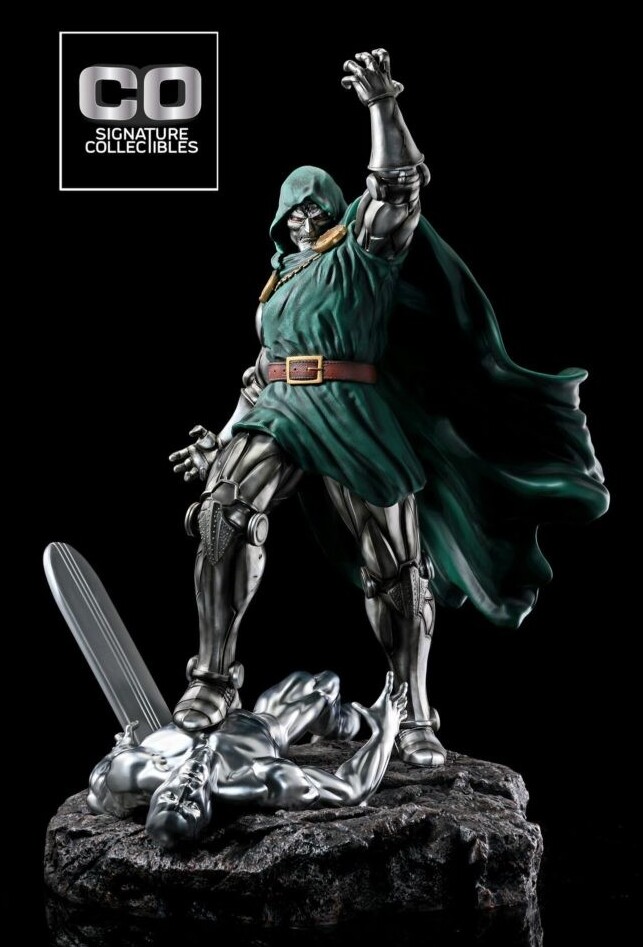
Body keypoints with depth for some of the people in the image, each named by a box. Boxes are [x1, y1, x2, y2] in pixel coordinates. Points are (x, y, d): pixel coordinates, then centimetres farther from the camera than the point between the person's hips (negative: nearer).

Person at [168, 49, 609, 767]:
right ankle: (212, 679, -24)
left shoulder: (364, 247, 10)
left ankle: (416, 718, 10)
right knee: (226, 510, -25)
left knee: (396, 570, -1)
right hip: (282, 411, 4)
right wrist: (220, 439, 23)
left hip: (357, 419, -3)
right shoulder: (280, 280, 26)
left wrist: (380, 104, -18)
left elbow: (400, 185, -7)